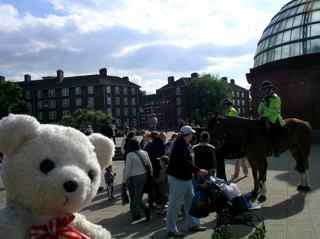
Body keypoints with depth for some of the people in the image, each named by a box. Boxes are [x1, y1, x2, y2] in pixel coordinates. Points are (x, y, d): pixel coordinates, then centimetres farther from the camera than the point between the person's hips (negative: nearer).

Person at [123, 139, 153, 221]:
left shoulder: (130, 155, -15)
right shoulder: (144, 153, 0)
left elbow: (127, 168, -13)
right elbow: (149, 165, 6)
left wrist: (125, 179, -4)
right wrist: (151, 175, 17)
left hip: (134, 178, -5)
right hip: (144, 176, 6)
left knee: (135, 197, 9)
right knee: (139, 196, 17)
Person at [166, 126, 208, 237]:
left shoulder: (186, 145, 13)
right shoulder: (179, 145, -18)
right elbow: (184, 162, -27)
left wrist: (196, 171, 7)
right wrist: (197, 171, -27)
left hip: (186, 178, 10)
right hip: (177, 178, -10)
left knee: (190, 201, 18)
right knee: (174, 204, -1)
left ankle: (192, 224, 32)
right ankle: (171, 230, 9)